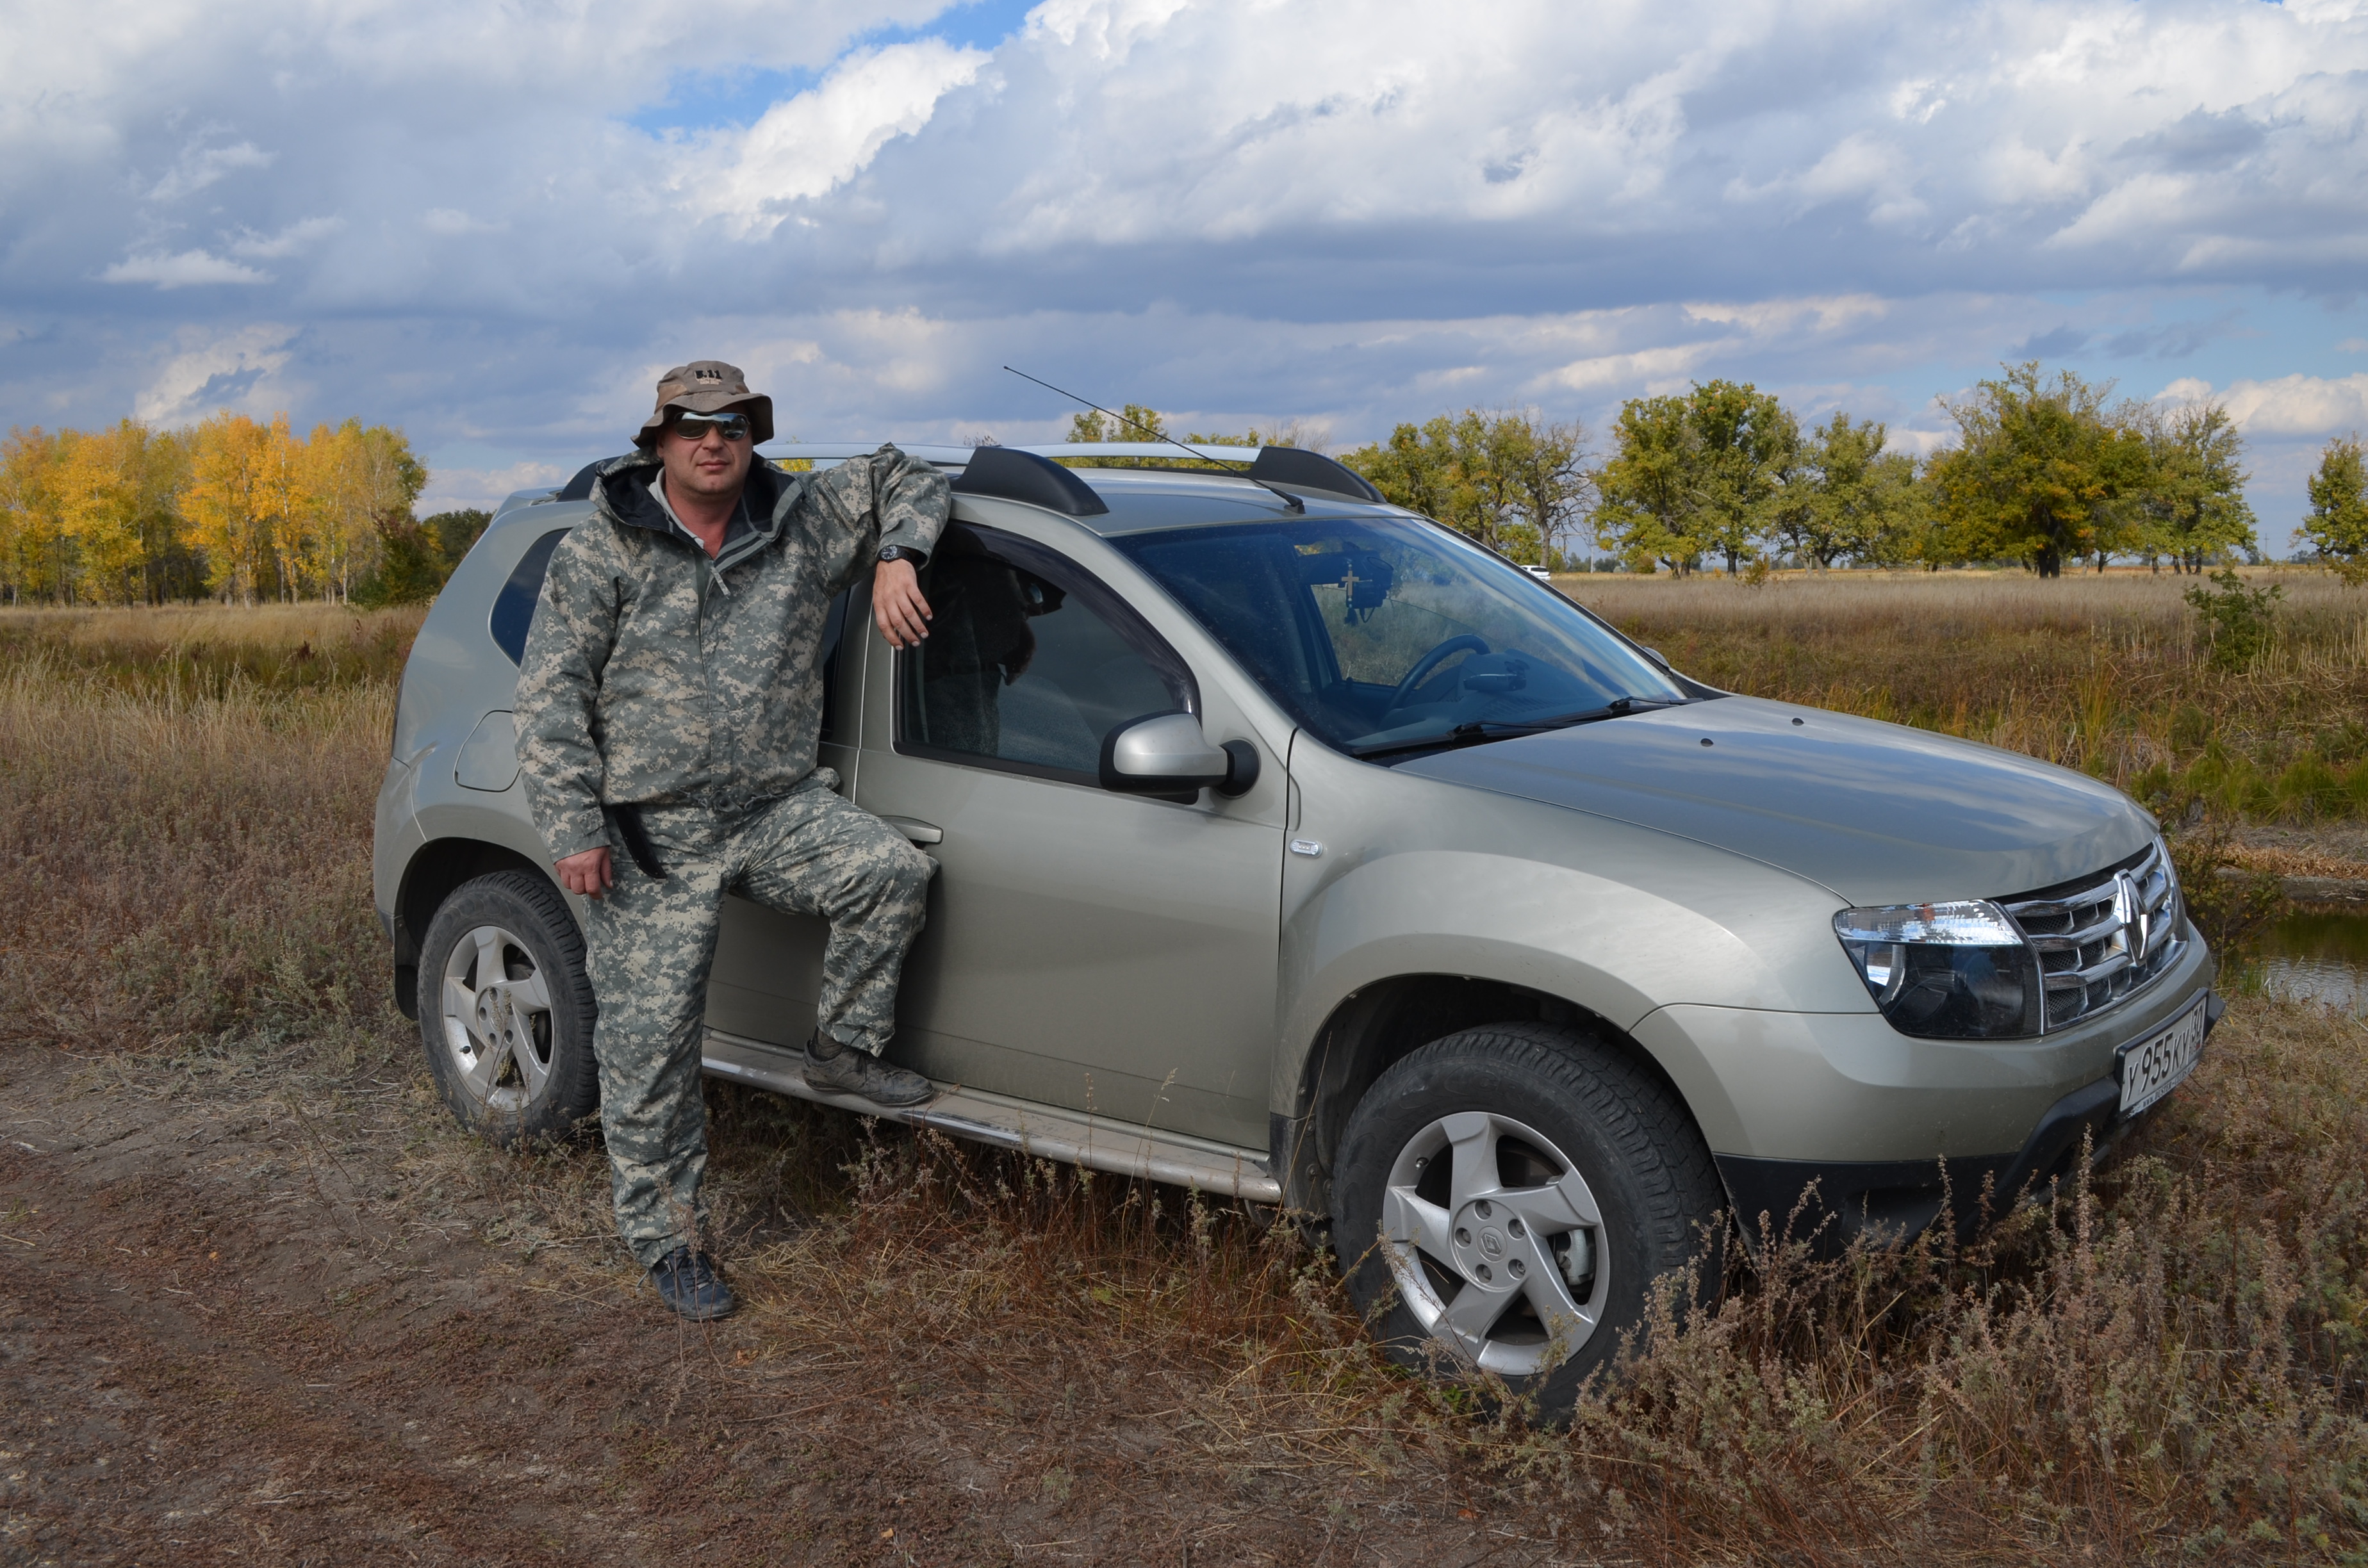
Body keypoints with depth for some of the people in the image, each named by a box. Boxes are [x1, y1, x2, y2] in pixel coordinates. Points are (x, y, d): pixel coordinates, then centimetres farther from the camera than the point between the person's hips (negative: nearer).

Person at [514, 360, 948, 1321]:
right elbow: (548, 695, -4)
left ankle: (843, 1050, 0)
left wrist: (897, 559, -2)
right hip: (649, 837, -2)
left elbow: (906, 478, 18)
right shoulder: (603, 551, -2)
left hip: (778, 808, 3)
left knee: (890, 873, -23)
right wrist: (573, 827, -12)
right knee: (650, 1040, -2)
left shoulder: (802, 522, 5)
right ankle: (663, 1236, 15)